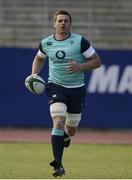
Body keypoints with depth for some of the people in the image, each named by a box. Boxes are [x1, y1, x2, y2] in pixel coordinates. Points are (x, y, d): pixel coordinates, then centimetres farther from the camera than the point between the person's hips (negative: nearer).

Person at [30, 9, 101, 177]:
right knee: (58, 121, -21)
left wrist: (80, 66, -19)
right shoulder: (46, 43, 2)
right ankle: (58, 165, -20)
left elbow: (97, 61, -2)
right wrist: (34, 75, 7)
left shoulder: (80, 41, -6)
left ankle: (65, 137, 52)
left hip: (77, 89, 0)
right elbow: (39, 58, 23)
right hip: (55, 87, 0)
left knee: (71, 129, 11)